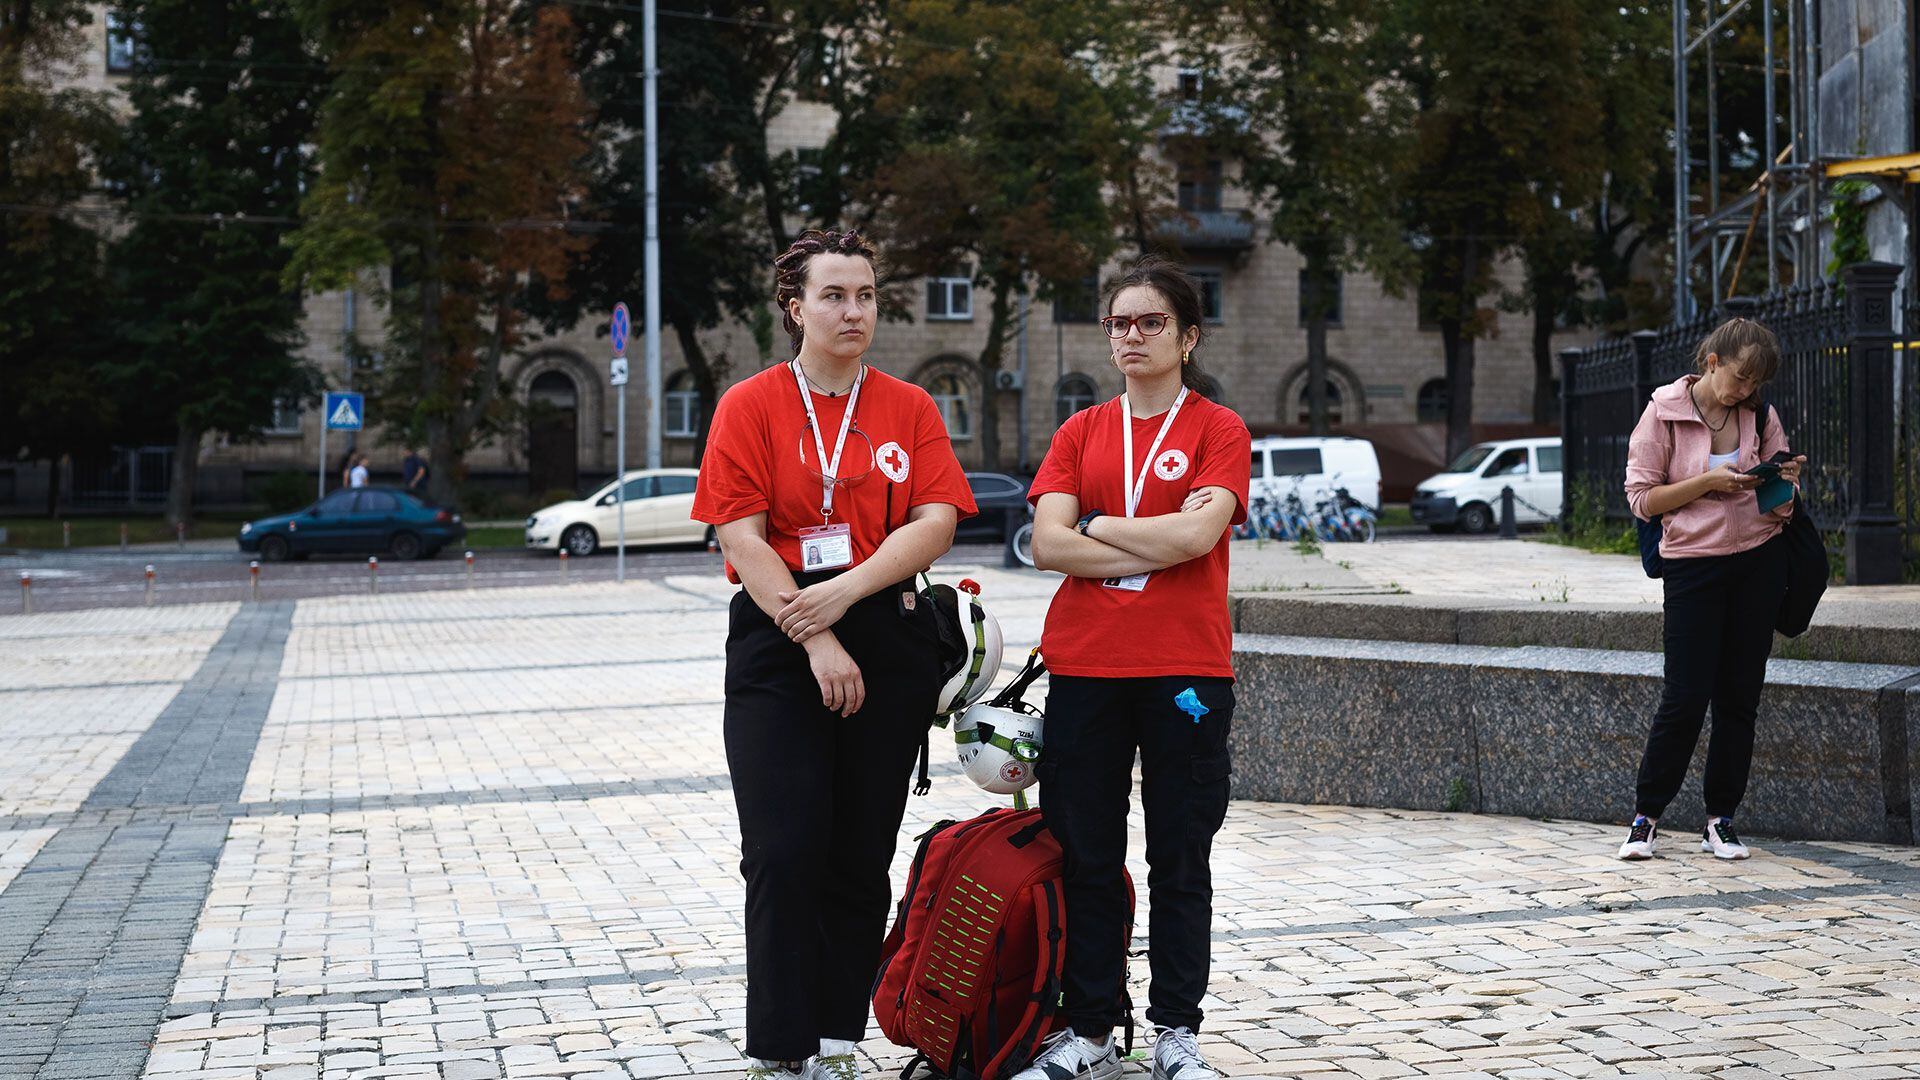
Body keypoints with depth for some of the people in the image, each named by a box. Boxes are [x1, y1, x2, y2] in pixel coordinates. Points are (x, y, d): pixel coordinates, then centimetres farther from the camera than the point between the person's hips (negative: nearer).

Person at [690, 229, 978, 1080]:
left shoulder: (909, 408, 8)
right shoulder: (751, 406, 1)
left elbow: (936, 522, -3)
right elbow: (742, 539, -6)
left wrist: (846, 590, -16)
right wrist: (814, 639, -15)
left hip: (890, 645, 3)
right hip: (776, 642, -2)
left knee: (861, 857, 6)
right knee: (784, 852, -9)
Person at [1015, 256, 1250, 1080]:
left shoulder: (1219, 430, 2)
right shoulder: (1081, 433, 11)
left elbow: (1197, 535, -14)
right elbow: (1048, 544, -2)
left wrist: (1097, 526, -4)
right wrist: (1159, 543, -10)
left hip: (1185, 670, -3)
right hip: (1083, 665, 3)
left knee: (1180, 859, 4)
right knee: (1086, 856, 6)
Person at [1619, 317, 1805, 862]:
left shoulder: (1760, 415, 6)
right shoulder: (1664, 411, -5)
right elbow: (1642, 498, -5)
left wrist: (1787, 481, -9)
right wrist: (1708, 482, -17)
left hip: (1759, 559, 4)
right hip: (1692, 561, -4)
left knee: (1740, 695, 6)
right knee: (1685, 696, -6)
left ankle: (1720, 820, 16)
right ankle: (1646, 815, 9)